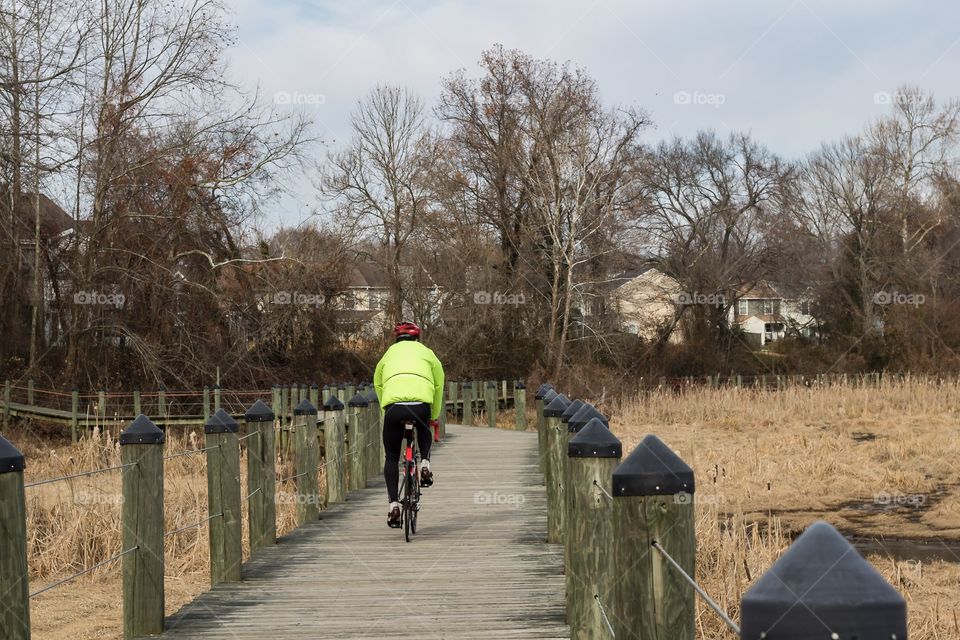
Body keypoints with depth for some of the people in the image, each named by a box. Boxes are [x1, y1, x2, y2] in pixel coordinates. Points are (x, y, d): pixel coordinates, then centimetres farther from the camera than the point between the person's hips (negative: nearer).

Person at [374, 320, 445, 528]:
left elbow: (378, 384, 30)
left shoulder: (388, 354, 30)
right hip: (421, 404, 0)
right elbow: (439, 385, 26)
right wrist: (435, 416, 37)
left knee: (391, 457, 15)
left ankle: (393, 503, 2)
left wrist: (386, 413, 38)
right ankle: (425, 462, 10)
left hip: (393, 404, 0)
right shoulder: (426, 352, 27)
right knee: (424, 431, 36)